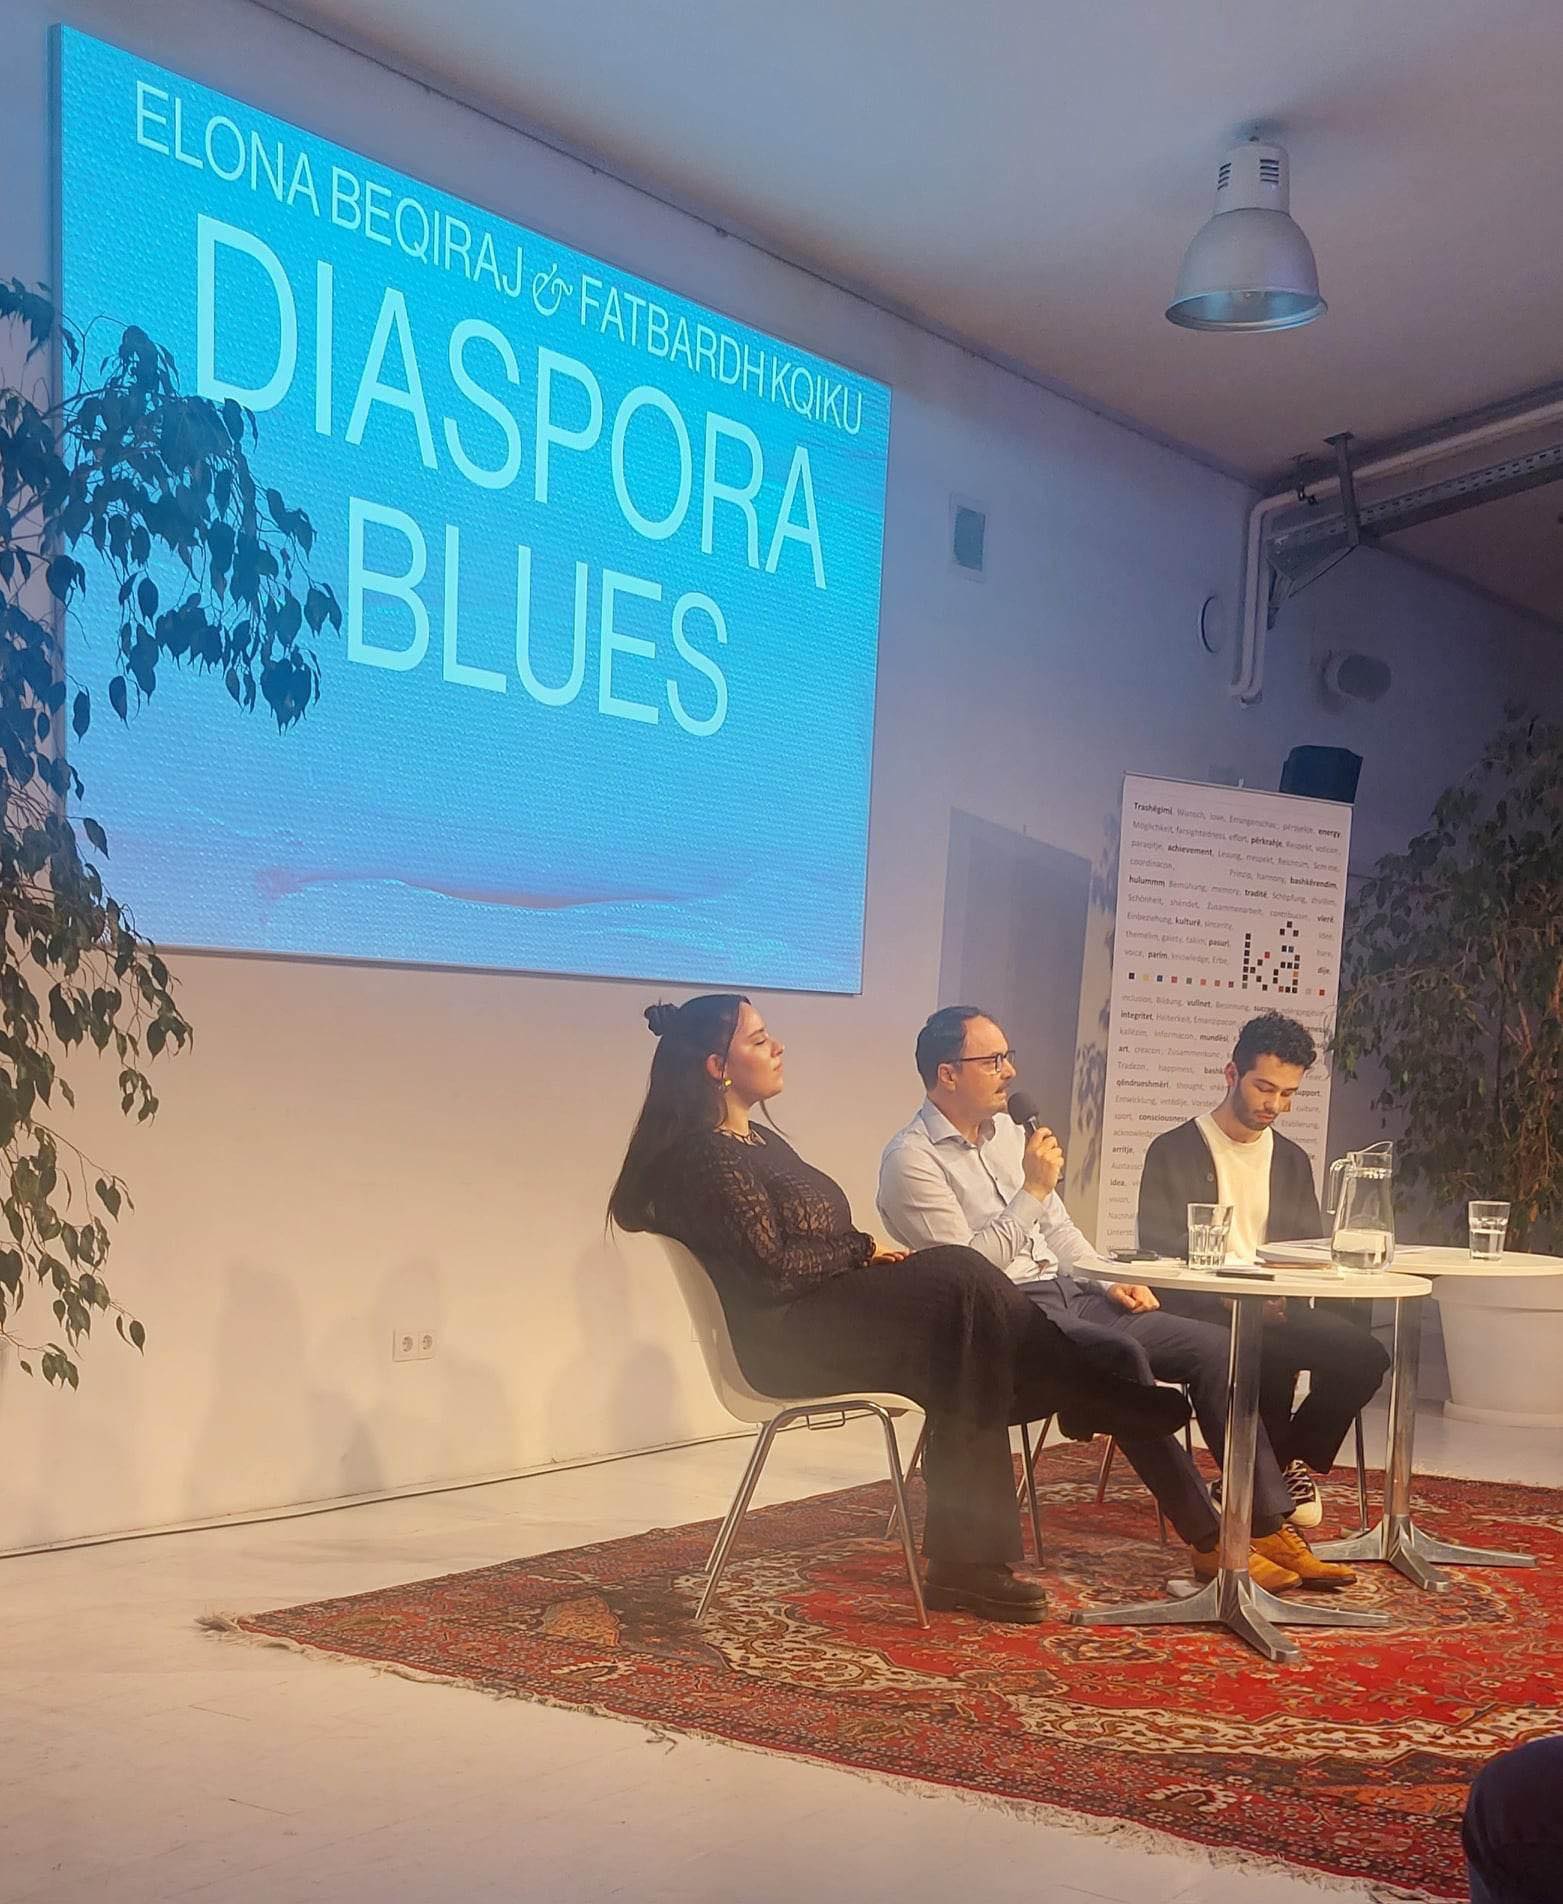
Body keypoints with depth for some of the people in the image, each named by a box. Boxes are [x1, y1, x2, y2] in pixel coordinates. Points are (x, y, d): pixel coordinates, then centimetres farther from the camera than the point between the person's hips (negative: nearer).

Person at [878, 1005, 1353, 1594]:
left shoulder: (1005, 1130, 18)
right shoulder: (912, 1159, -9)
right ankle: (1208, 1544, -25)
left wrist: (1111, 1281, 7)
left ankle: (1269, 1529, -8)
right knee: (1123, 1357, -34)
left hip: (1068, 1293, 9)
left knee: (1213, 1345, -8)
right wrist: (1032, 1191, -17)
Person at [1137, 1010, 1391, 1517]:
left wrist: (1285, 1294, -6)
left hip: (1275, 1309, 5)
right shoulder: (1173, 1151, 4)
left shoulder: (1292, 1161, 20)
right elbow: (1157, 1251, -4)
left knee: (1362, 1349, -24)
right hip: (1201, 1313, -5)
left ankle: (1293, 1461, -2)